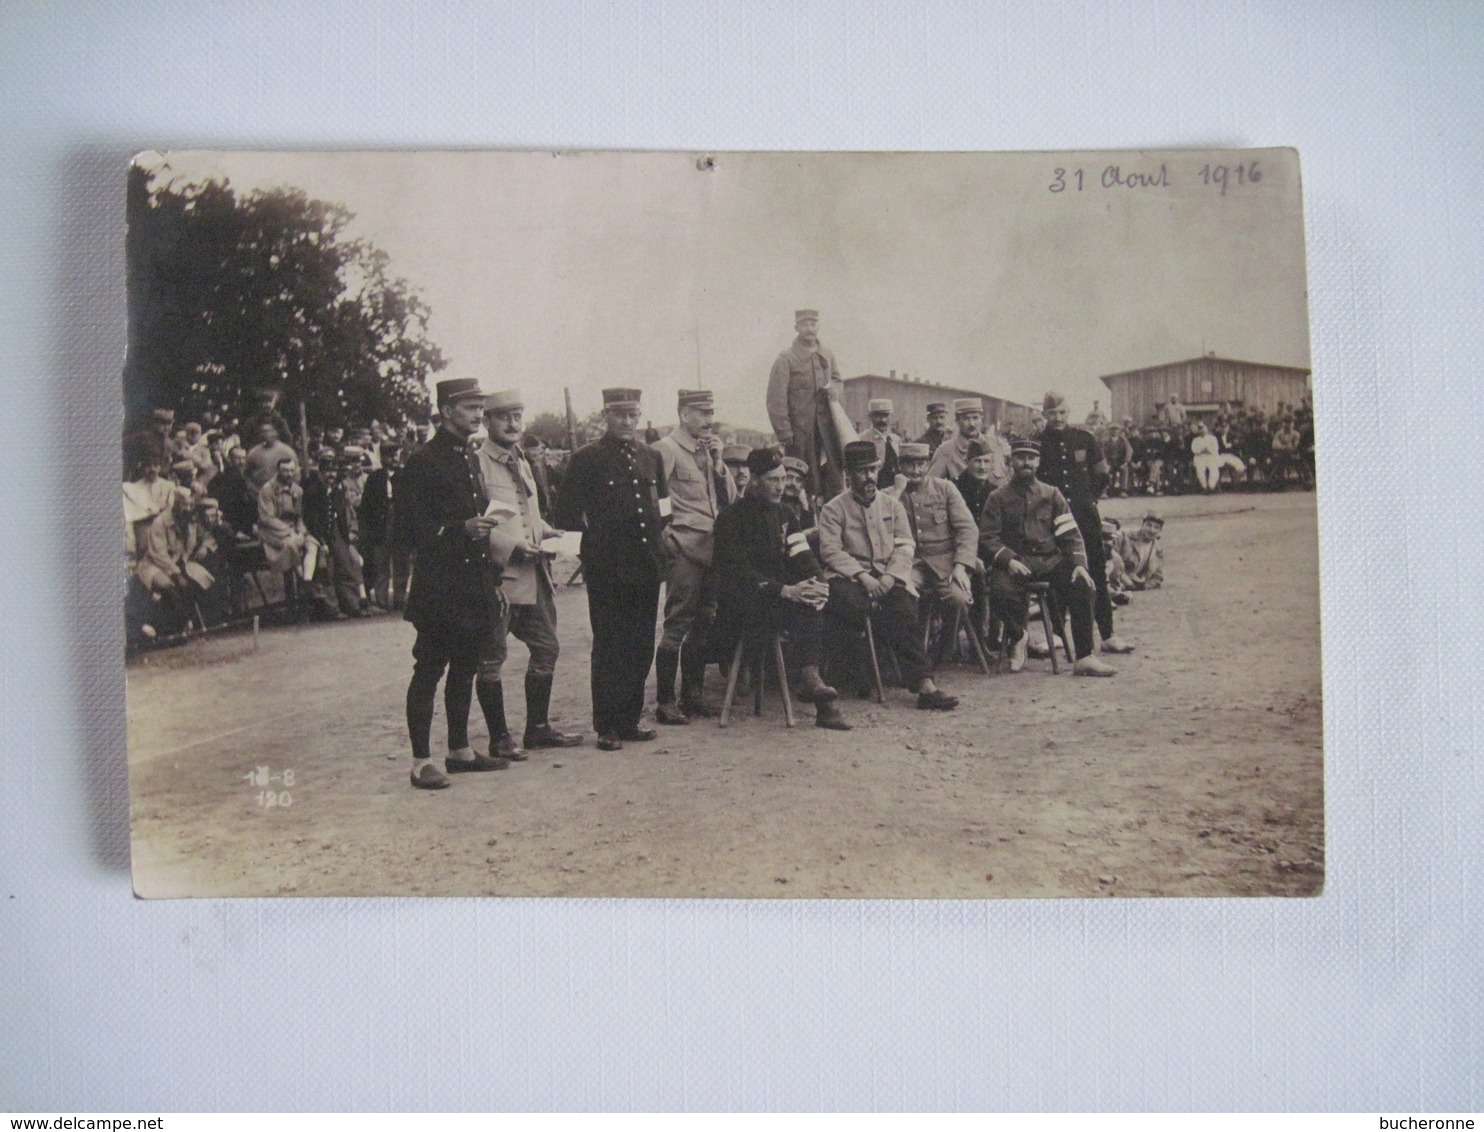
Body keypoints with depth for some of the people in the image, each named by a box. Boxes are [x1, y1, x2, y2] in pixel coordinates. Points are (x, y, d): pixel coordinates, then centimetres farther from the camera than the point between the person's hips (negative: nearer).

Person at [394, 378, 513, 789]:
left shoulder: (470, 459, 16)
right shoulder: (422, 463, -9)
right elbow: (409, 531, -13)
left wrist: (493, 582, 19)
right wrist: (461, 529, -24)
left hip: (474, 589, 8)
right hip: (440, 590, -8)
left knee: (465, 669, 14)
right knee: (429, 671, -3)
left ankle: (460, 751, 24)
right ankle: (421, 762, 3)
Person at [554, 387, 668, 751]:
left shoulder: (651, 458, 15)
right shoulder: (586, 459, -2)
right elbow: (565, 516, -3)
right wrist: (595, 528, -10)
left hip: (645, 567, 6)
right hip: (607, 568, -5)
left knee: (642, 647, 9)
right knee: (609, 647, 0)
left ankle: (629, 721, 20)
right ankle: (607, 727, 8)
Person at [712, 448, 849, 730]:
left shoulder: (784, 515, 17)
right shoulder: (732, 518, -5)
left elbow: (802, 558, 8)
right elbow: (737, 571, -16)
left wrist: (816, 583, -16)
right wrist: (784, 591, -27)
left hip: (780, 600, 6)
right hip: (742, 606, -6)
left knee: (812, 603, -25)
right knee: (802, 609, -31)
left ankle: (811, 681, -28)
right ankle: (810, 680, -34)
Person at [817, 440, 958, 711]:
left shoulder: (892, 504, 17)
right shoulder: (833, 509, 7)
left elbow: (905, 545, 9)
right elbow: (830, 551, -4)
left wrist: (890, 576, -10)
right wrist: (862, 576, -17)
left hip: (889, 578, 2)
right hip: (850, 577, -2)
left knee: (904, 607, -27)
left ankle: (923, 684, -29)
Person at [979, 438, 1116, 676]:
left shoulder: (1051, 494, 14)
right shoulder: (998, 498, 8)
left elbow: (1070, 533, 7)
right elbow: (987, 537, -1)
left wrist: (1079, 563, -10)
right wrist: (1008, 559, -19)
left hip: (1050, 559, 2)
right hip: (1015, 562, -2)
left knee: (1082, 584, -25)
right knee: (1000, 590, -34)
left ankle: (1084, 658, -18)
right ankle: (1017, 637, -1)